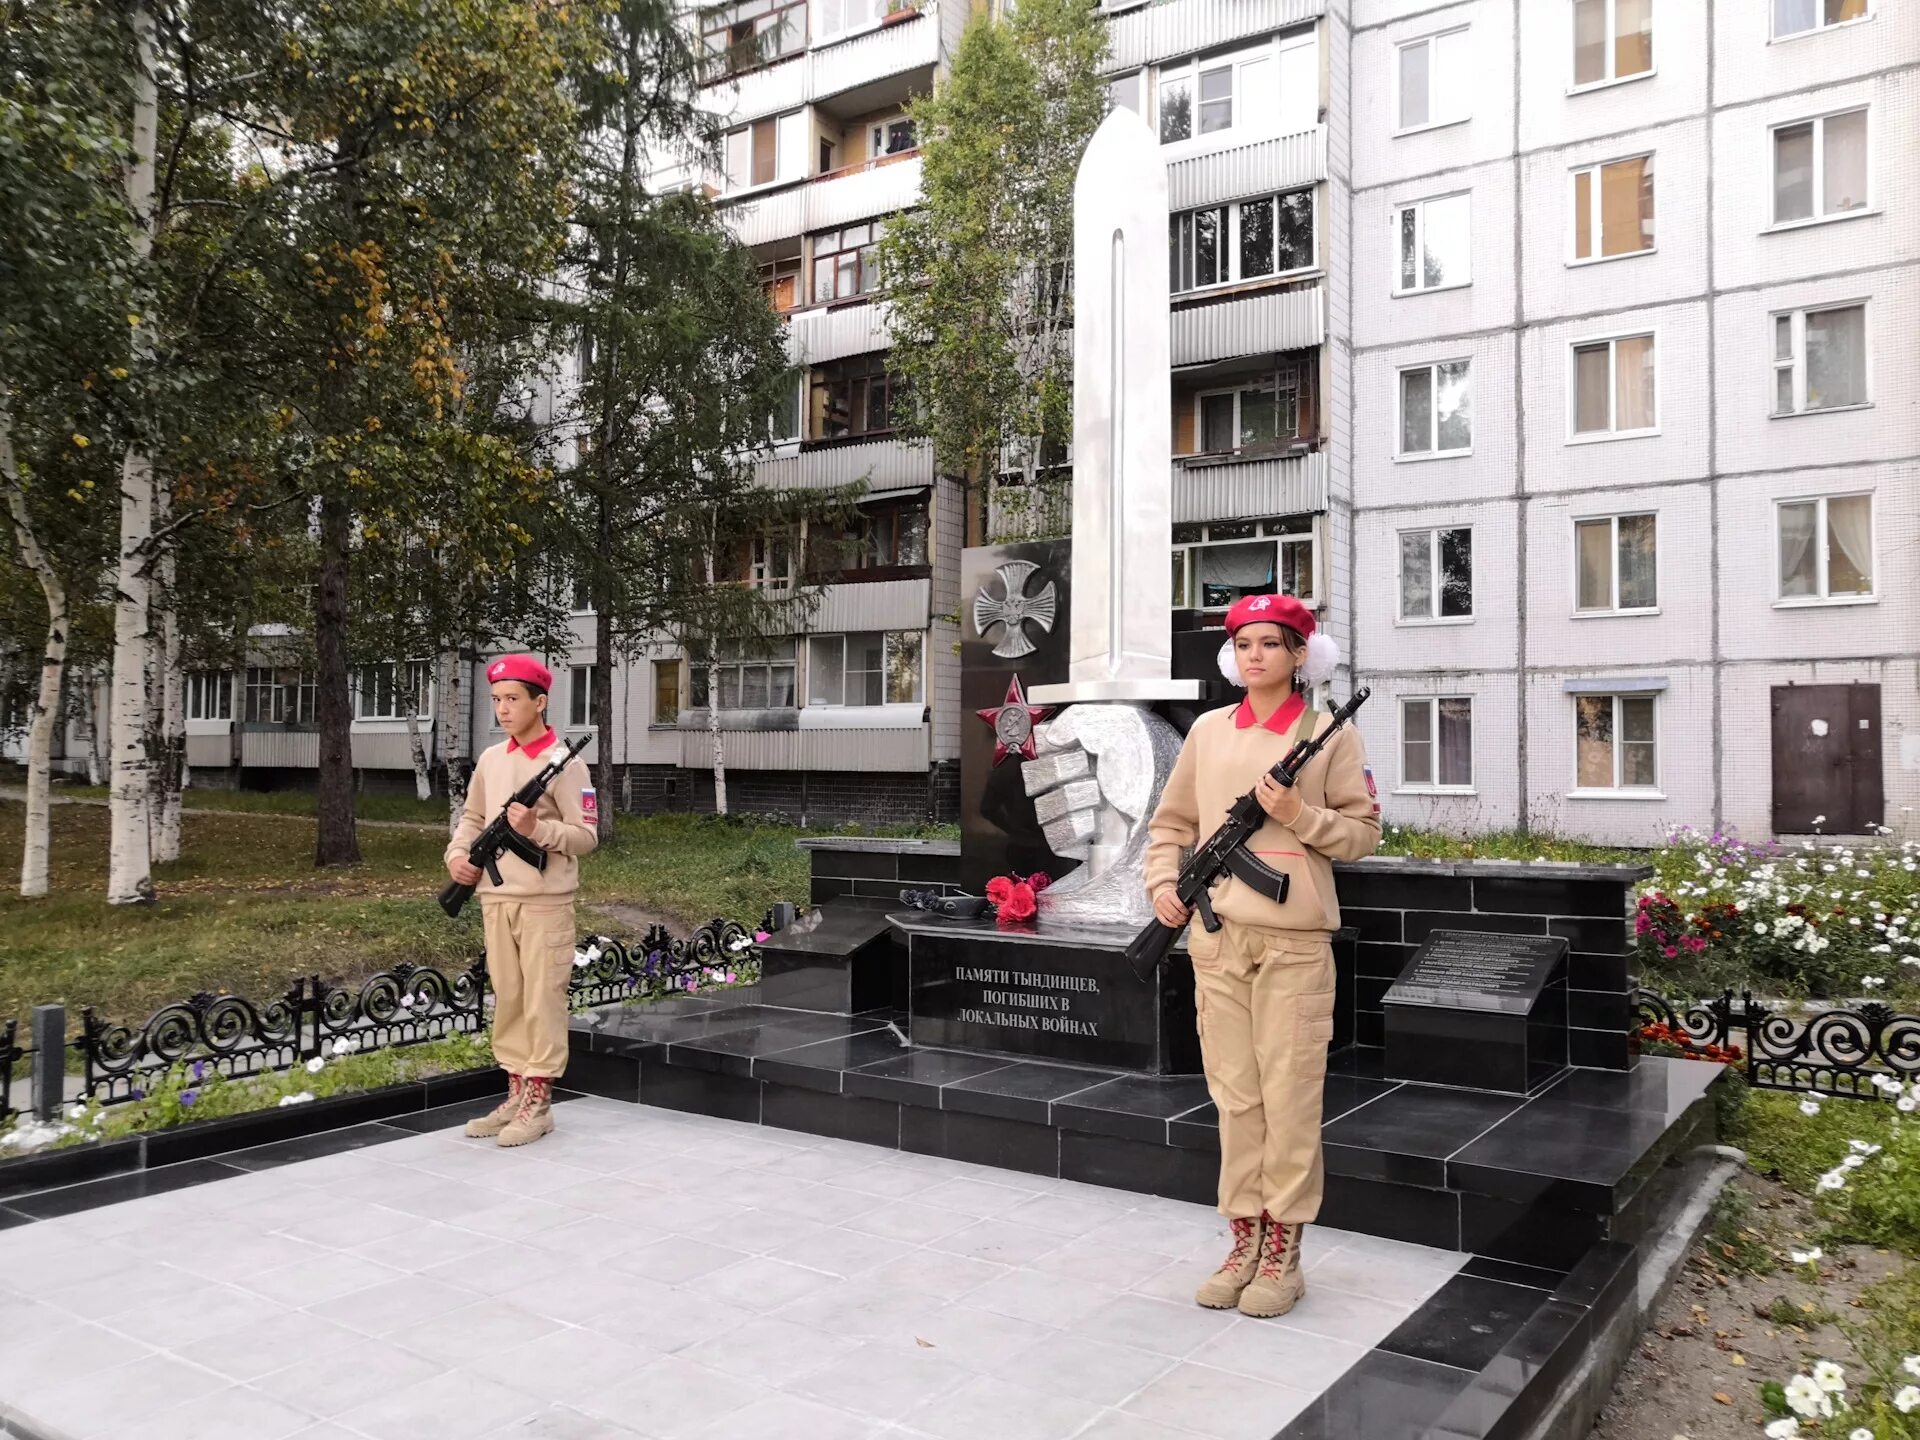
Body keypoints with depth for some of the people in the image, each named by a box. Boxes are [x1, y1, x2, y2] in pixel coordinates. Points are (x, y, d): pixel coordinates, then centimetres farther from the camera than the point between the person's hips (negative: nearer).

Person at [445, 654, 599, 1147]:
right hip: (495, 900, 6)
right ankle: (516, 1094, 23)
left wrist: (537, 828, -24)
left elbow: (587, 836, -10)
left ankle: (539, 1103, 8)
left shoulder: (565, 763, -8)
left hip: (544, 903, -6)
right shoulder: (490, 759, 11)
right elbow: (472, 818, 21)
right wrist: (457, 853, 3)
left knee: (542, 1001, -1)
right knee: (507, 1000, 12)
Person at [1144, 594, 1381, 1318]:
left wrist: (1299, 814, -15)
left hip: (1294, 940, -3)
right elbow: (1171, 821, 15)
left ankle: (1283, 1254, 14)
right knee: (1233, 1094, 10)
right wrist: (1164, 884, 0)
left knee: (1289, 1097, 1)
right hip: (1217, 938, 3)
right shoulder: (1208, 730, 9)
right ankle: (1245, 1241, 22)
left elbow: (1363, 833, 0)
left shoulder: (1332, 734, 0)